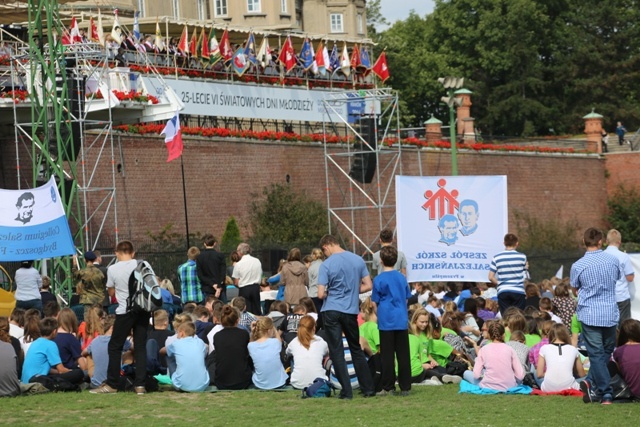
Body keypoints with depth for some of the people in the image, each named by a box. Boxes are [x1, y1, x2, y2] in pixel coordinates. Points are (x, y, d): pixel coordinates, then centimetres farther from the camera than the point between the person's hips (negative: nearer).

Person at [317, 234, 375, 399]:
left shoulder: (327, 265, -11)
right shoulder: (358, 260, 1)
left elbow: (321, 294, -15)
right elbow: (368, 286, 3)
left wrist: (329, 294, 7)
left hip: (331, 311, -4)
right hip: (351, 310, 4)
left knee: (337, 352, 2)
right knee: (356, 349, 16)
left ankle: (346, 391, 0)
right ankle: (368, 388, 16)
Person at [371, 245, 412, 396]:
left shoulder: (379, 279, -7)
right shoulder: (402, 278, 4)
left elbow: (375, 302, -3)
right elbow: (407, 298, 12)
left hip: (386, 321, -3)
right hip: (402, 320, 3)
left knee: (387, 355, 1)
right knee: (403, 355, 5)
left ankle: (389, 387, 3)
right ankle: (405, 387, 5)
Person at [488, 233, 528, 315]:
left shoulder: (497, 258, 1)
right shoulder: (522, 257, -1)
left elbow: (491, 277, -1)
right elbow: (525, 277, 4)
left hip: (502, 291, 1)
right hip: (518, 291, -1)